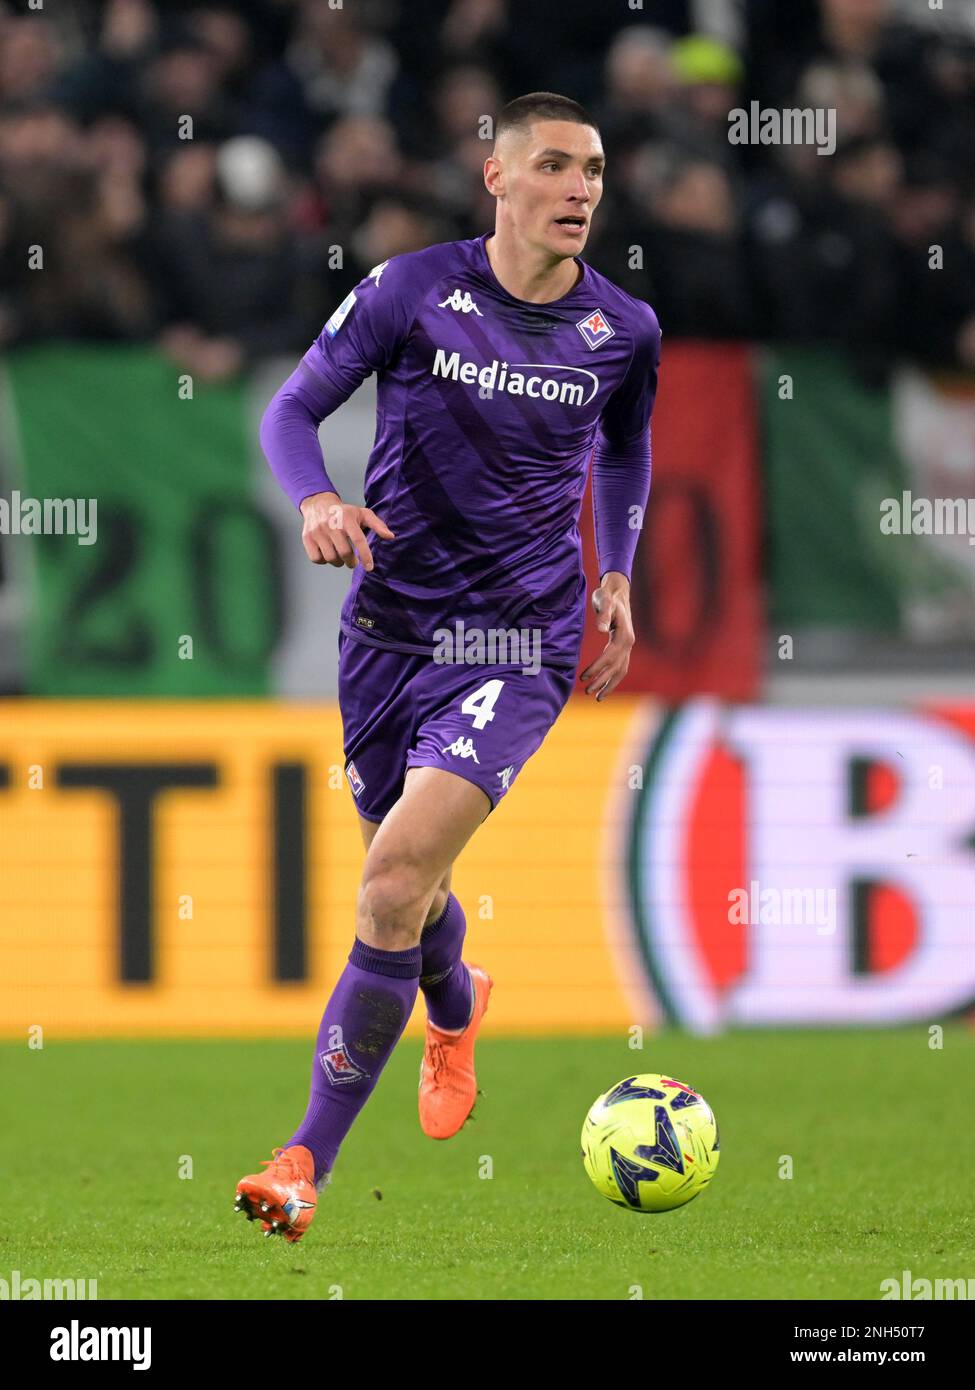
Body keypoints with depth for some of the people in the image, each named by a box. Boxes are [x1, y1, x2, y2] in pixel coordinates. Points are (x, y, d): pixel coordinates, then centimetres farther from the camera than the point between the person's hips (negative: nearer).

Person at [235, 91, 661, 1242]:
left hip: (517, 649, -2)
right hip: (389, 627, 2)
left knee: (397, 877, -20)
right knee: (406, 882, 17)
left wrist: (615, 579, 16)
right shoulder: (412, 289, -6)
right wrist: (316, 500, -22)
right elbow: (292, 408, -2)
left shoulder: (623, 329, 0)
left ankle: (306, 1162, -15)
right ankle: (454, 1012, 56)